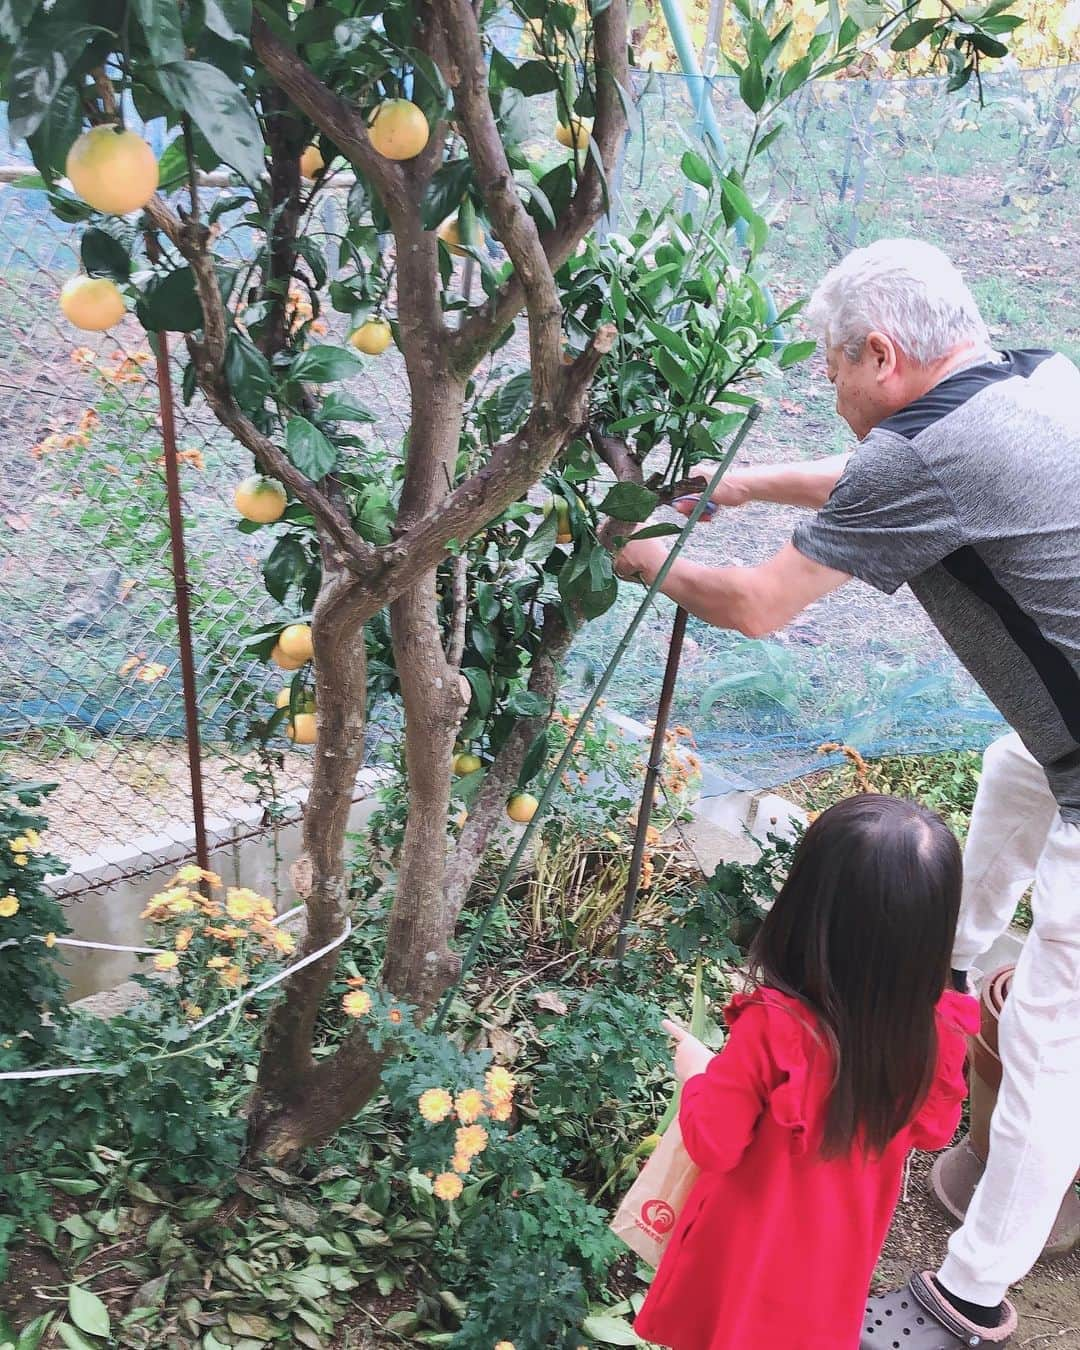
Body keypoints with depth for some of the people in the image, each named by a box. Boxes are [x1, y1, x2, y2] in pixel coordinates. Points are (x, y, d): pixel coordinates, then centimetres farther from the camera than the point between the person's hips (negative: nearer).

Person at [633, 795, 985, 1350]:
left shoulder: (773, 1028, -36)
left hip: (751, 1253, -4)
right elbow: (932, 1131, -3)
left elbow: (713, 1145, -24)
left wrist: (697, 1072, -7)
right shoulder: (936, 1034, -23)